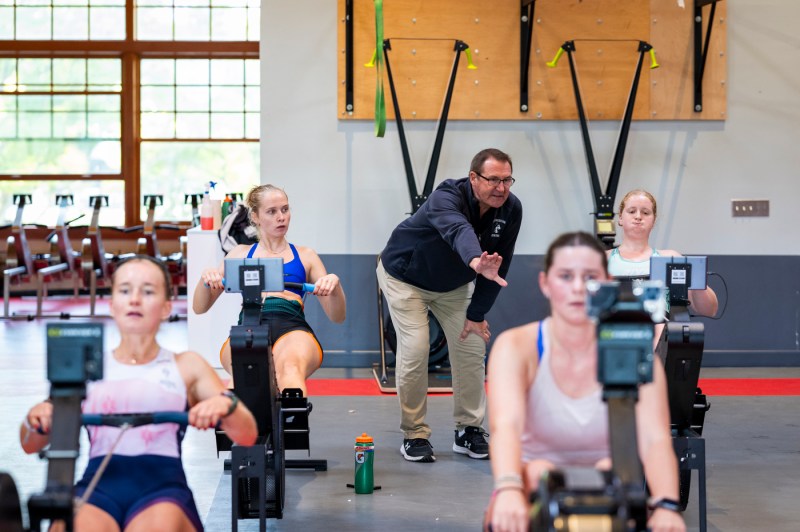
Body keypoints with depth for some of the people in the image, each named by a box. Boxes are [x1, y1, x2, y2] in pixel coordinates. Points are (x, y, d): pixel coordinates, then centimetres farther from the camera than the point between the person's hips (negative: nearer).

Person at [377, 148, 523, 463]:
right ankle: (414, 435, 0)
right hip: (405, 276, -5)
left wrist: (477, 313, -14)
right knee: (415, 350, -15)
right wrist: (475, 262, -80)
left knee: (472, 345, -2)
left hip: (453, 284, 5)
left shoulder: (511, 209, -19)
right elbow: (458, 230, -59)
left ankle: (469, 430, 14)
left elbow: (497, 266, -13)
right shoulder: (447, 198, -36)